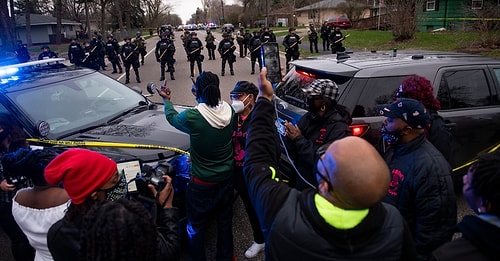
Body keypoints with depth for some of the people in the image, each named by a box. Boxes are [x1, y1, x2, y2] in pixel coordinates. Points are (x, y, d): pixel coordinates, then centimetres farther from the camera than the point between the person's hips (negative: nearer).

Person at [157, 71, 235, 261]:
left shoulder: (192, 117, -24)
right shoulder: (229, 111, -13)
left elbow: (172, 117, -1)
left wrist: (167, 101, 17)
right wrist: (202, 96, 16)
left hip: (202, 183, -5)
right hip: (226, 178, 5)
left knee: (196, 227, 17)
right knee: (225, 219, 24)